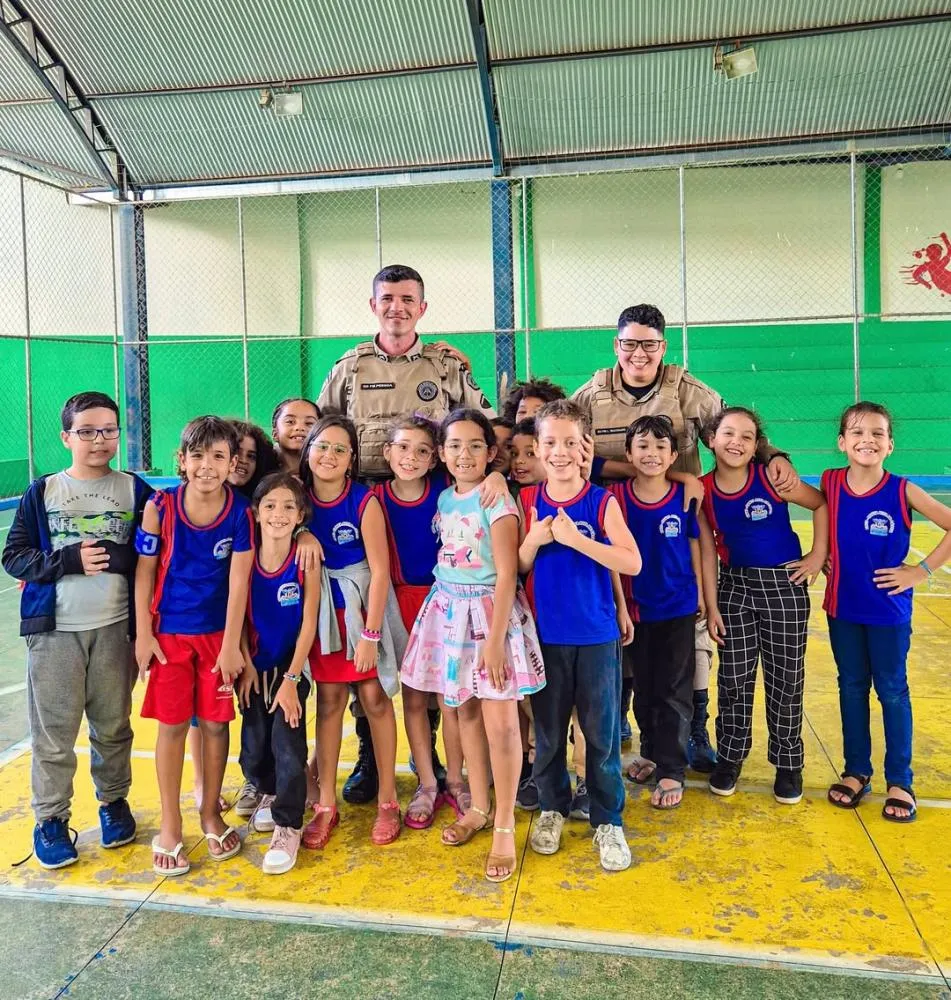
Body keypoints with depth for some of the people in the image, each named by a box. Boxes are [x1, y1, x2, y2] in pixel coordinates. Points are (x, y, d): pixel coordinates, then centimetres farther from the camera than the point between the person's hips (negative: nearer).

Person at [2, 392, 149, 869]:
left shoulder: (135, 489, 2)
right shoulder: (42, 492, 2)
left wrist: (113, 557, -15)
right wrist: (68, 561, -15)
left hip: (115, 627, 1)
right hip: (54, 629, 0)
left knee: (113, 724, 12)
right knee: (53, 729, 3)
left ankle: (114, 802, 32)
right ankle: (50, 819, 21)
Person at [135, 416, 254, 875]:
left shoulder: (240, 511, -11)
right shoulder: (160, 505, -10)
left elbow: (238, 579, -10)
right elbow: (144, 570, -3)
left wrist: (231, 644, -10)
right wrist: (143, 633, -4)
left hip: (217, 632, 0)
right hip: (168, 631, 0)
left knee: (215, 724, 9)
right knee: (172, 725, 7)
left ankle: (211, 813, 29)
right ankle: (169, 826, 22)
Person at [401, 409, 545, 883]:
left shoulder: (497, 500, -13)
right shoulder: (444, 499, 7)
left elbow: (506, 575, -16)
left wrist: (495, 639, -18)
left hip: (490, 610, -6)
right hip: (450, 609, 6)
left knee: (500, 724, -4)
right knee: (466, 713, 14)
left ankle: (504, 825, 12)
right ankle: (479, 807, 30)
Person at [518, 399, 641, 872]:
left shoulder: (602, 501, -7)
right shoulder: (528, 502, 0)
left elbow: (632, 563, -17)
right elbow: (516, 568, 3)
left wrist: (575, 537, -23)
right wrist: (534, 540, -16)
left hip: (596, 634, -2)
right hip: (545, 634, 2)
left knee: (602, 731, 7)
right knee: (548, 729, 14)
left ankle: (607, 820, 24)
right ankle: (552, 807, 34)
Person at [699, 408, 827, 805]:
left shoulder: (771, 479, -13)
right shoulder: (703, 490, -7)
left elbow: (822, 503, 0)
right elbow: (708, 551, -2)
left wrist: (819, 555, -4)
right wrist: (711, 607, -2)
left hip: (784, 585, -2)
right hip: (734, 586, 2)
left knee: (785, 679, 8)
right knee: (733, 678, 9)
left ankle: (788, 763, 25)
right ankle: (729, 756, 27)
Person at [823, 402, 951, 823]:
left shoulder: (903, 491, -14)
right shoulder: (830, 483, -7)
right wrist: (823, 557, -1)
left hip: (888, 610, -2)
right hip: (842, 607, 3)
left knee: (892, 691, 9)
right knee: (851, 688, 14)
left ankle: (900, 781, 23)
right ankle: (856, 771, 29)